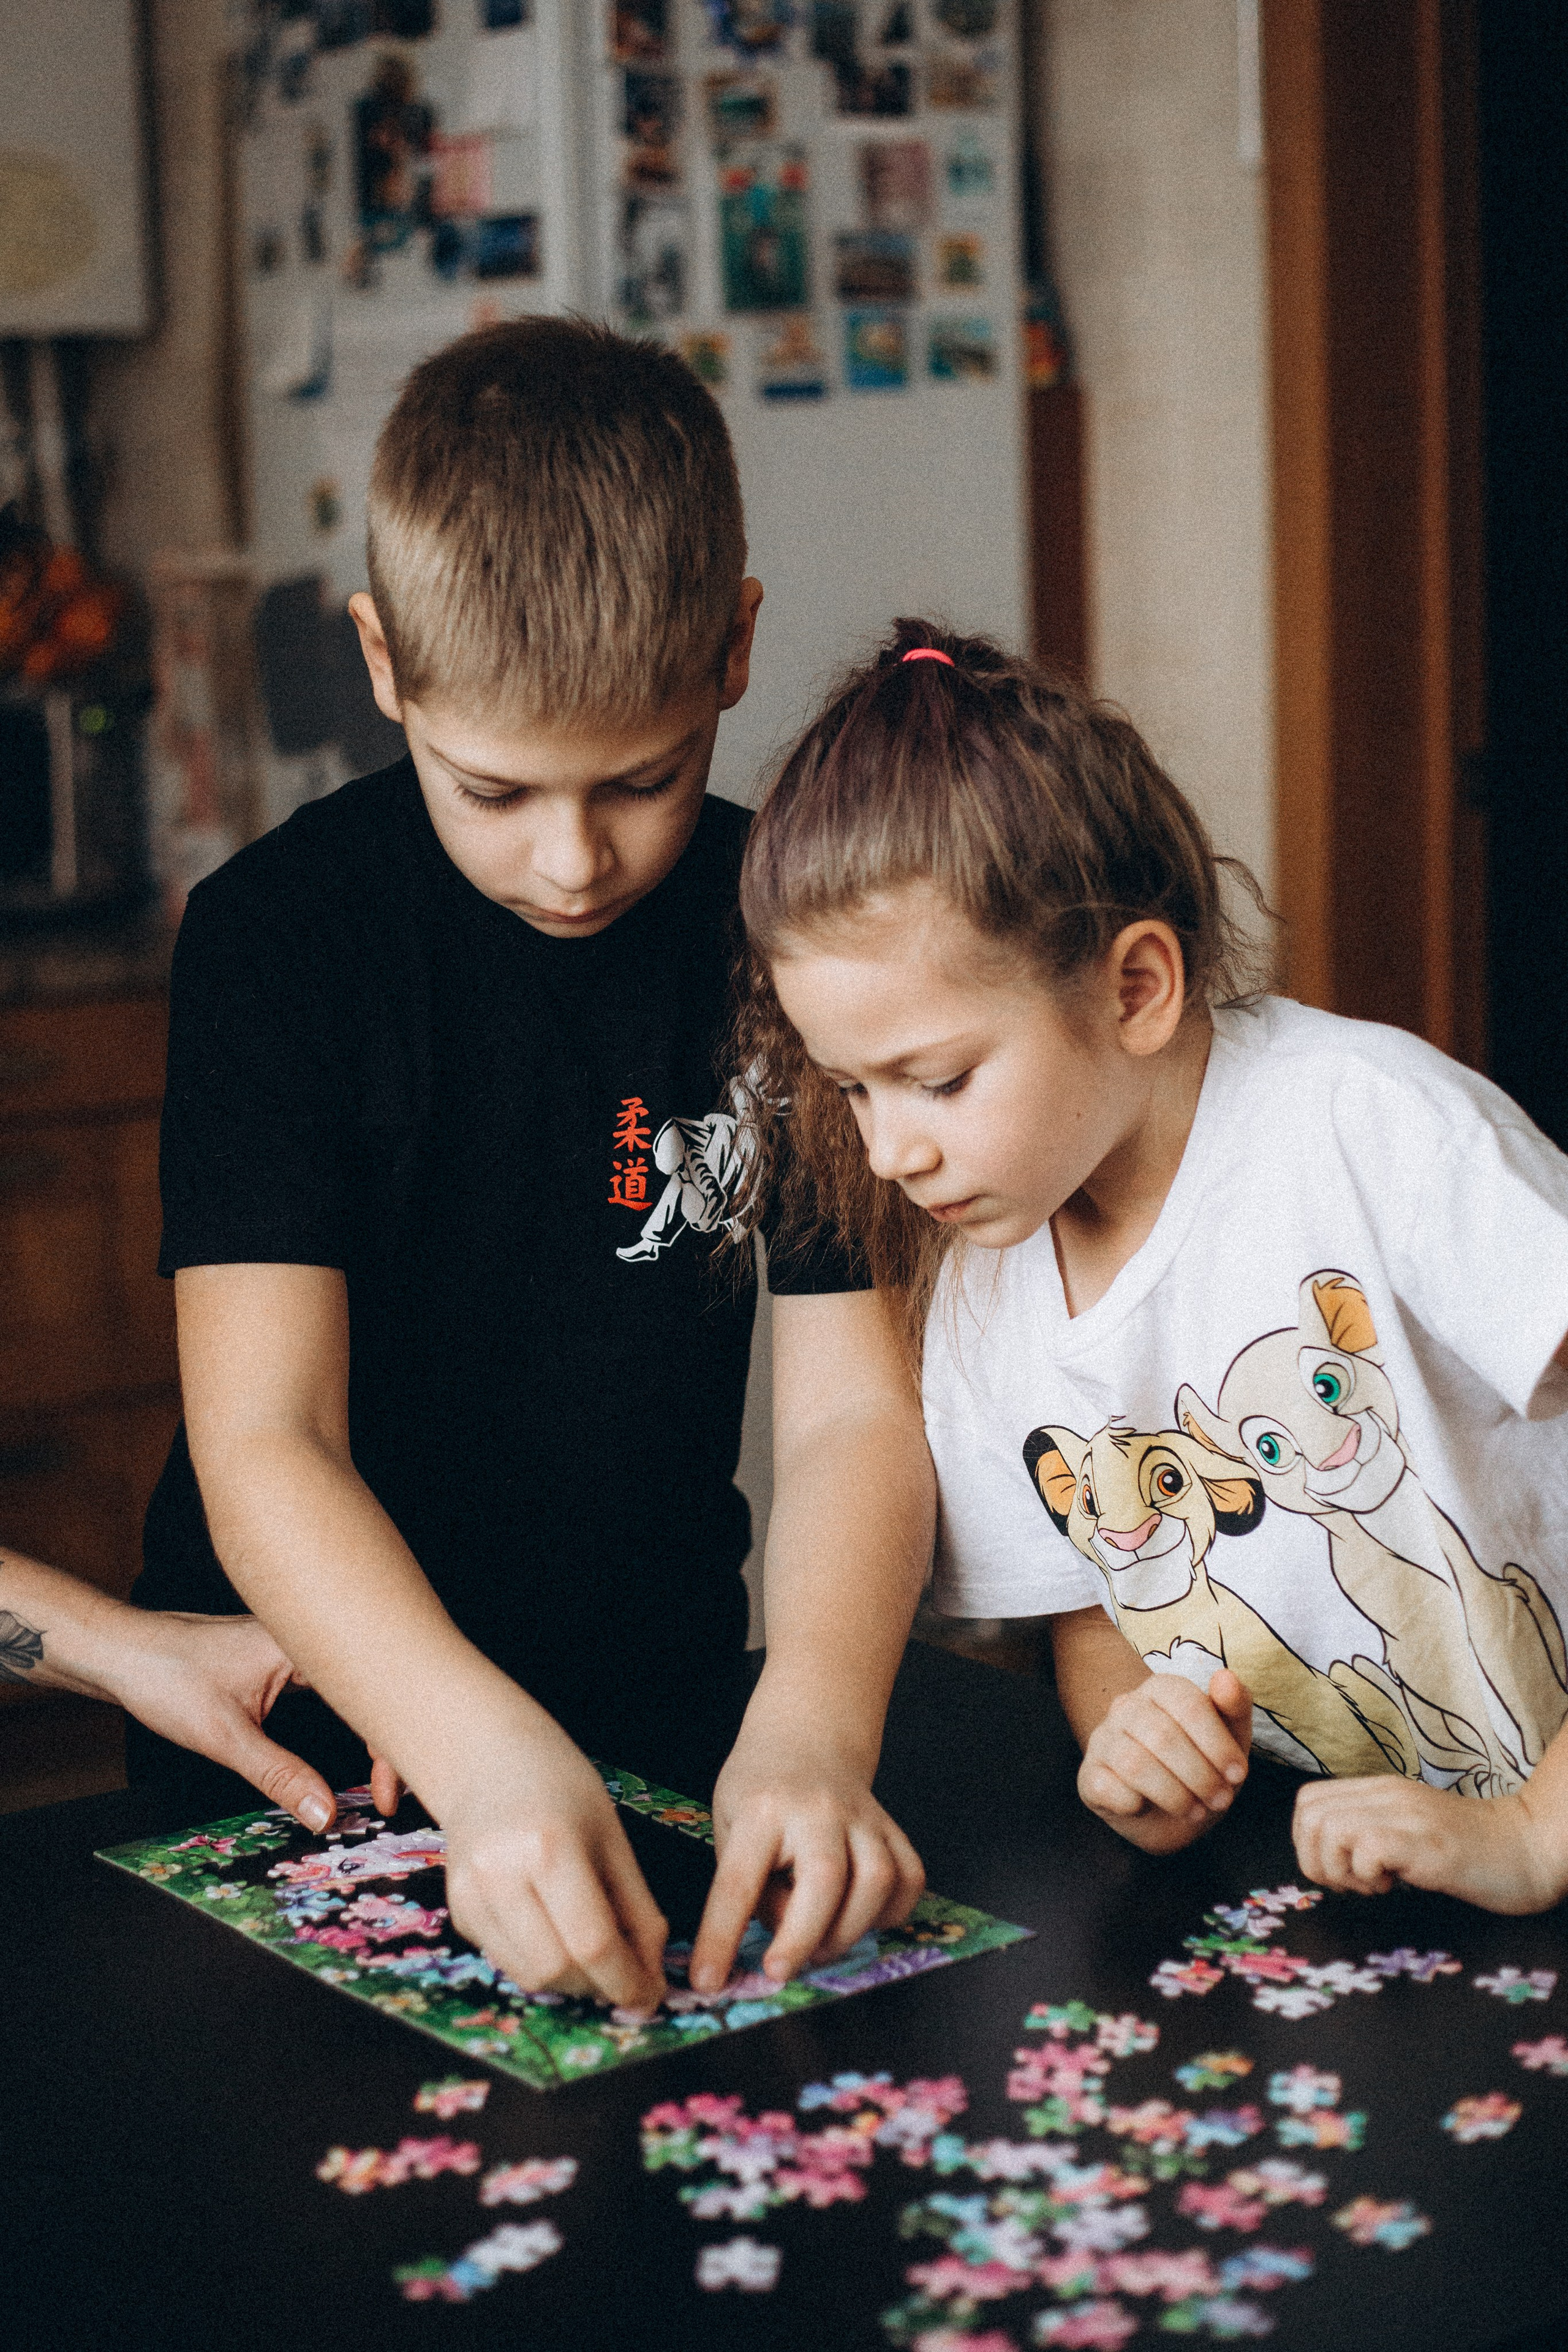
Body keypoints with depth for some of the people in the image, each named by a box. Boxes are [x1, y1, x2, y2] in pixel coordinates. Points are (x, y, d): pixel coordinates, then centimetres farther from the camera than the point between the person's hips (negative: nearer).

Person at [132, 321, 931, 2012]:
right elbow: (261, 1444, -20)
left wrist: (810, 1726, -29)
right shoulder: (278, 933, -13)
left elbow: (855, 1402, -9)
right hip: (303, 1729, -2)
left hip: (662, 1724, 2)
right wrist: (482, 1752, -37)